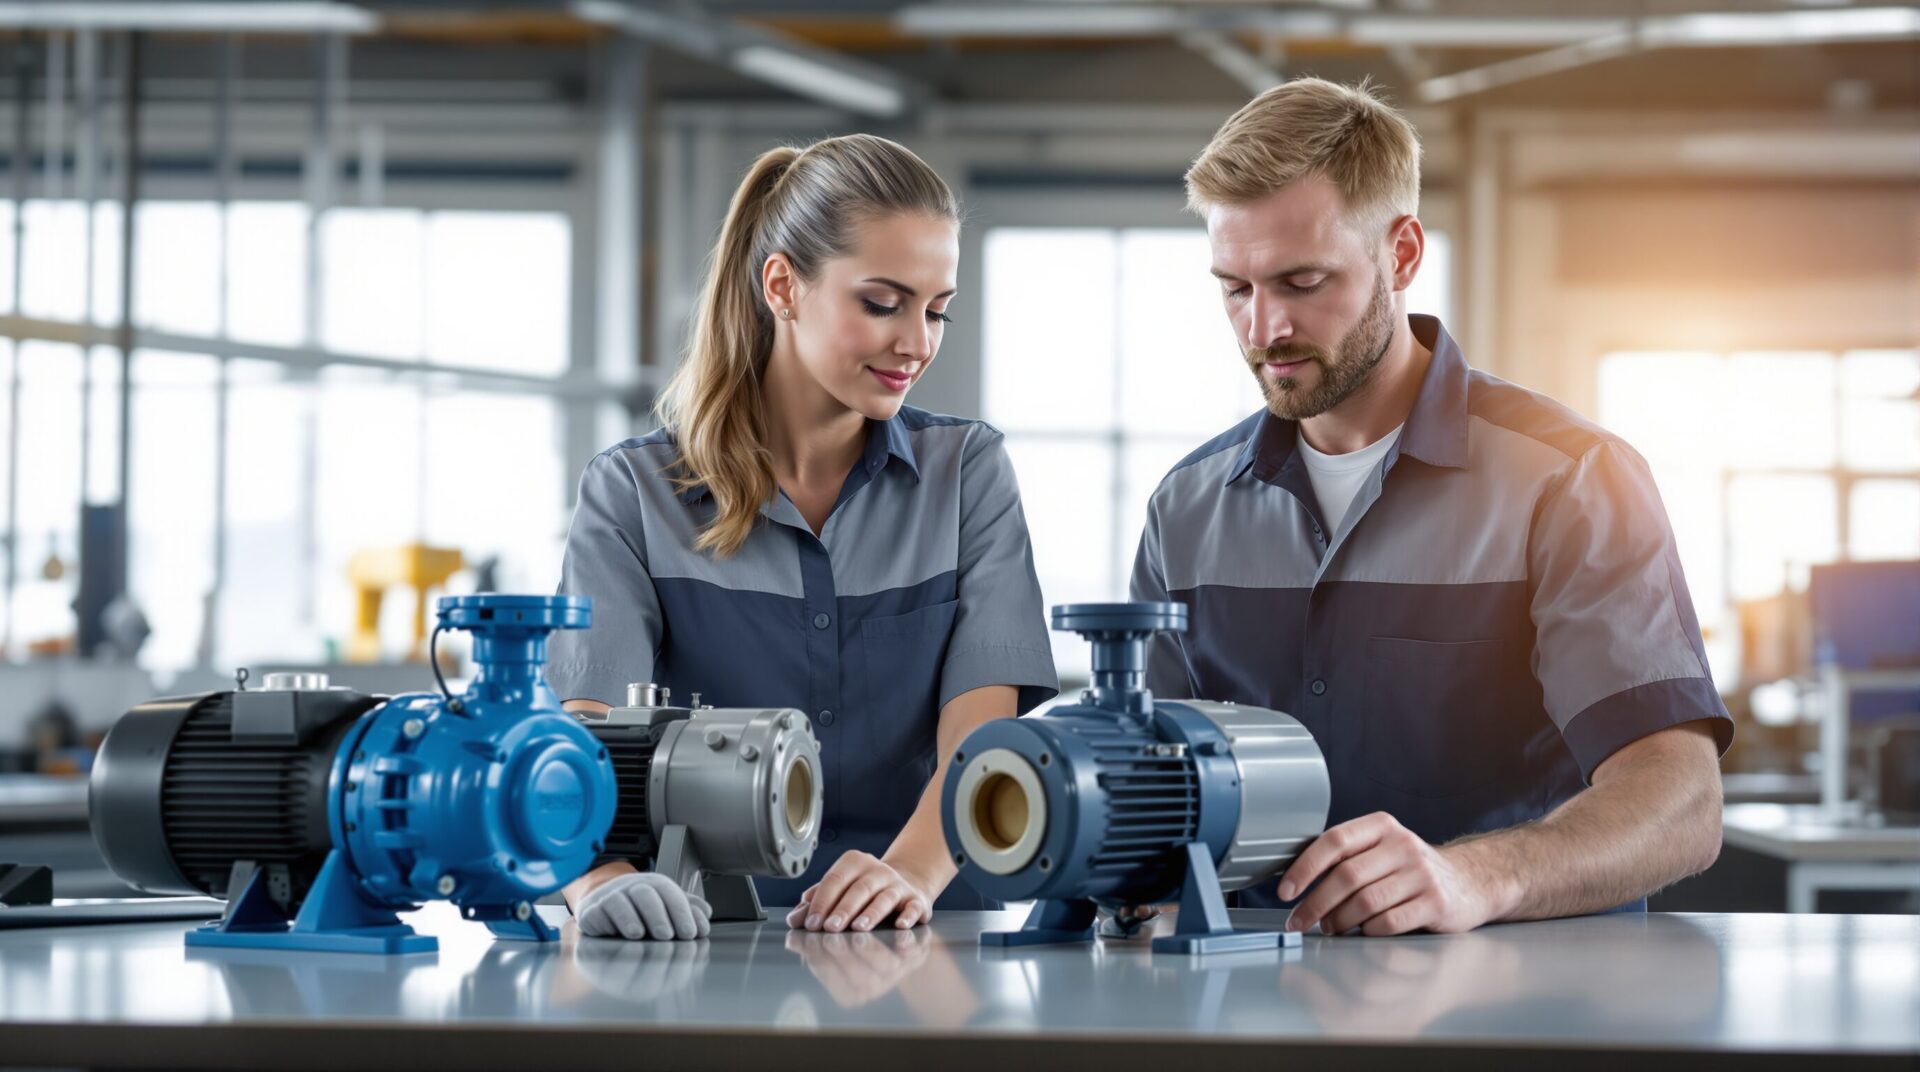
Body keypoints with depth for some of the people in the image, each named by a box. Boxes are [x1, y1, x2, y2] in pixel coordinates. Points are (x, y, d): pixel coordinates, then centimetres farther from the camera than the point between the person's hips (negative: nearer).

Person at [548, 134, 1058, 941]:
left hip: (923, 952, 0)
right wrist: (603, 878, -32)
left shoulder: (970, 473, 9)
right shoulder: (632, 495, 4)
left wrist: (910, 873, -26)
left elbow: (979, 728, -4)